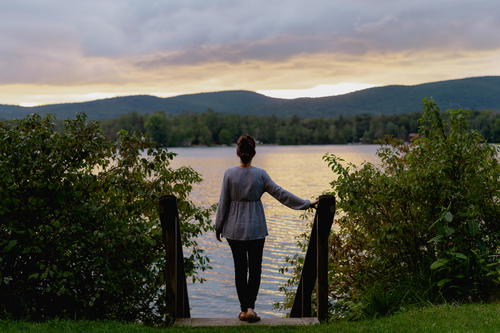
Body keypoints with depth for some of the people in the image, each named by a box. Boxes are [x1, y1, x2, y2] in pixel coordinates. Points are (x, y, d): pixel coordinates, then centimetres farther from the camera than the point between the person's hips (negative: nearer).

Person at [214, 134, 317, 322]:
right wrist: (306, 204, 2)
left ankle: (243, 310, 12)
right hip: (256, 228, 0)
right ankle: (250, 308, -4)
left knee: (240, 268, 8)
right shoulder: (260, 174, -7)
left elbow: (223, 202, -3)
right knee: (255, 268, 8)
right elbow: (281, 194, -5)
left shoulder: (229, 174, -7)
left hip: (234, 229, 1)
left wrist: (218, 227, 8)